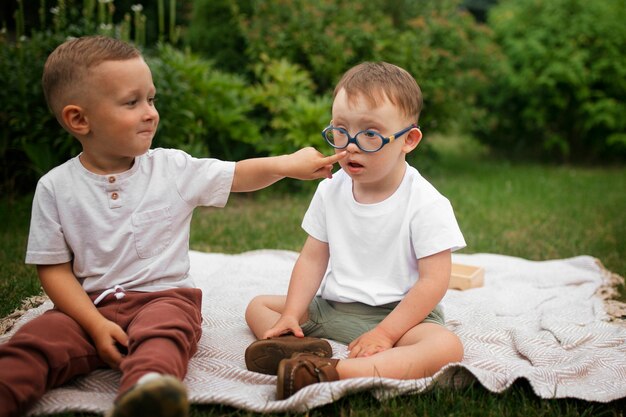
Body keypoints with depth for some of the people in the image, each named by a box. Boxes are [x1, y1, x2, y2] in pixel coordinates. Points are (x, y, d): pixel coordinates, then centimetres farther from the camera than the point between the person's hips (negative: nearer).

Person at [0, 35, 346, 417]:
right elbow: (55, 269, 0)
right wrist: (96, 325, -12)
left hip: (165, 296, -1)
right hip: (90, 306, 2)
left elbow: (238, 175, 11)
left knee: (163, 334, -35)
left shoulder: (174, 168, 3)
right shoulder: (56, 188, 0)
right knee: (35, 341, -26)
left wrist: (286, 164, -7)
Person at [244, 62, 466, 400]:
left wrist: (384, 334, -21)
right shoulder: (330, 191, 1)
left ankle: (333, 373, -47)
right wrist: (291, 316, -8)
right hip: (331, 307, 5)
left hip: (399, 312, -5)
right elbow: (313, 258, 4)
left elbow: (433, 280, -16)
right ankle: (302, 347, -29)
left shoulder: (426, 204, -15)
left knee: (447, 346, -34)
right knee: (258, 305, 3)